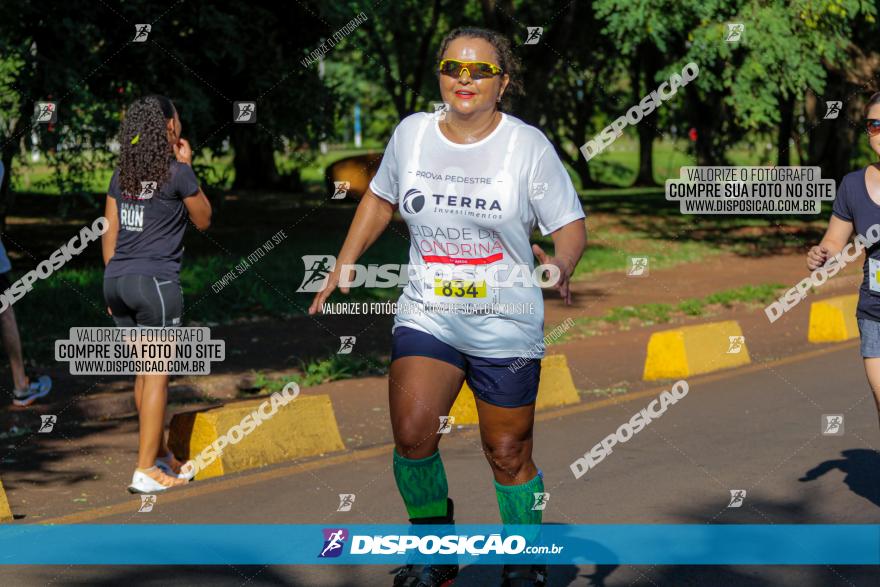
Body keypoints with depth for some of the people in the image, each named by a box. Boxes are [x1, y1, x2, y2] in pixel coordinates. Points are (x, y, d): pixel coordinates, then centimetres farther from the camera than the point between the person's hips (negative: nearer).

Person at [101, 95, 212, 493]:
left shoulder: (122, 174, 10)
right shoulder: (177, 173, -8)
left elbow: (109, 233, 11)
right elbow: (203, 220, 6)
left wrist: (113, 280, 18)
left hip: (118, 280, 7)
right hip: (156, 282, -7)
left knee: (146, 370, 17)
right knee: (157, 374, -2)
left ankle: (160, 455, 28)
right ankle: (146, 471, -3)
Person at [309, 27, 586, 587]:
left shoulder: (528, 145, -7)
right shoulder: (412, 133, 1)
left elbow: (571, 225, -4)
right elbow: (381, 198, 18)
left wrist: (560, 263, -25)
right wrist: (344, 266, 13)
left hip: (507, 326, -2)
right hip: (427, 315, 2)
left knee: (508, 456, 4)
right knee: (412, 436, -16)